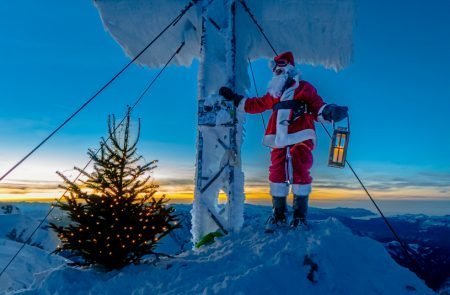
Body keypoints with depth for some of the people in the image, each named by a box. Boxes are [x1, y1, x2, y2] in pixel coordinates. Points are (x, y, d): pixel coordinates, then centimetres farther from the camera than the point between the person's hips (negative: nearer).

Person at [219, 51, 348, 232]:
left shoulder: (304, 88, 7)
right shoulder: (274, 93, 22)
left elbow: (318, 109, -2)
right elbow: (255, 105, 28)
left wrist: (330, 112, -23)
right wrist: (234, 99, 27)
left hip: (300, 140, -4)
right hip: (279, 142, 5)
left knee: (300, 175, -8)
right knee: (277, 176, 1)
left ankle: (300, 216, 4)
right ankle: (278, 215, 12)